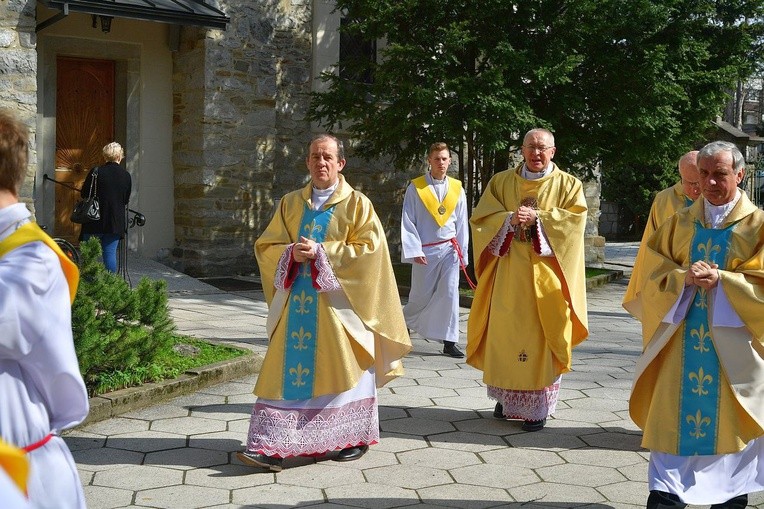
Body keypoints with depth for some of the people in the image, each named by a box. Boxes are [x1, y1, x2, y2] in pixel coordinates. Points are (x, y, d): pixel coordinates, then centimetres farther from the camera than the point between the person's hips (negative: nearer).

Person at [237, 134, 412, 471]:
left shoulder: (357, 204, 1)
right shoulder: (290, 203, 13)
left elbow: (370, 248, -10)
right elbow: (266, 246, 11)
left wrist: (321, 252, -17)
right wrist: (291, 253, -11)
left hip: (338, 303, -3)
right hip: (297, 303, 3)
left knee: (344, 371, 4)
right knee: (287, 371, -3)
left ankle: (355, 437, 21)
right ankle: (273, 446, -4)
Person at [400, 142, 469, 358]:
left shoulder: (457, 189, 6)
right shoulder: (416, 188, -2)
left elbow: (462, 224, 10)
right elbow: (407, 222, -4)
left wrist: (462, 253, 8)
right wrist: (414, 250, -11)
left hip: (449, 249, 2)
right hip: (424, 250, -2)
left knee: (449, 294, -5)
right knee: (421, 296, 7)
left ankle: (449, 342, 1)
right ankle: (404, 320, 36)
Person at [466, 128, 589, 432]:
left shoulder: (568, 185, 6)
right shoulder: (501, 182, 11)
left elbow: (575, 220, -7)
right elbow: (480, 217, 2)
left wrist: (536, 218, -18)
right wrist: (510, 219, -16)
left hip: (545, 275, -2)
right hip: (508, 273, 2)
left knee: (541, 338, -3)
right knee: (505, 334, 4)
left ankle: (537, 407, 4)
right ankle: (506, 398, 18)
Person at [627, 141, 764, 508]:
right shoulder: (679, 223, 8)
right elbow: (653, 274, 5)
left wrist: (721, 280, -19)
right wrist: (684, 278, -15)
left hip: (732, 345, -2)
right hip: (681, 343, 2)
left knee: (728, 420, 4)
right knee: (673, 415, -1)